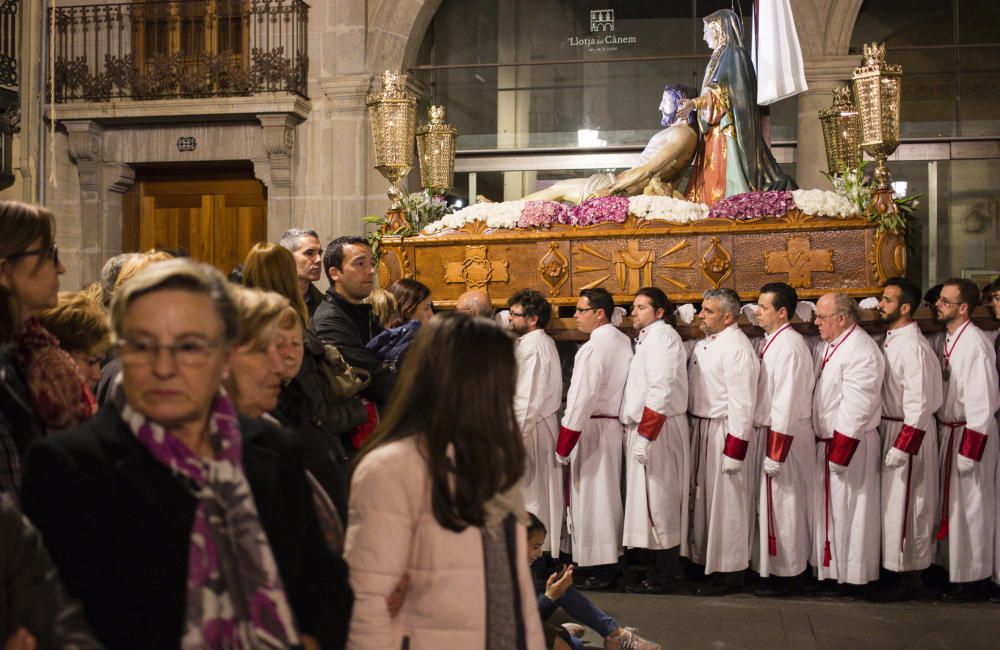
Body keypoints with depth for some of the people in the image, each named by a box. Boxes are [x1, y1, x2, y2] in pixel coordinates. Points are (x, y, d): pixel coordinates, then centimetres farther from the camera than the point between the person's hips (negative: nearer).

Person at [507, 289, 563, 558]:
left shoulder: (529, 347, -16)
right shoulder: (545, 342, 15)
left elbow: (527, 398, -21)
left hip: (531, 428, -10)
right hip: (546, 422, 10)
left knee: (530, 493, -4)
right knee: (543, 491, 13)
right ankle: (547, 549, 19)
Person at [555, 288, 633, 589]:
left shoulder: (593, 348, -18)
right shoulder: (623, 341, 8)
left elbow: (581, 399, -20)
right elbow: (625, 389, 11)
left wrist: (563, 446, -16)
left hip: (591, 429, -9)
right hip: (615, 426, 9)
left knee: (590, 498, -1)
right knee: (608, 495, 15)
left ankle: (600, 570, 4)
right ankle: (611, 563, 23)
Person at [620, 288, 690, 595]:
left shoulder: (661, 336, -11)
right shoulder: (649, 337, 19)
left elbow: (660, 391, -21)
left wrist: (645, 435, -24)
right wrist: (637, 431, 12)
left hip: (657, 429, -10)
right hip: (645, 428, 10)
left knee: (658, 502, -5)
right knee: (655, 501, 12)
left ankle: (661, 578, 2)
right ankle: (662, 571, 19)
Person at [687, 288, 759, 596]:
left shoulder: (737, 348, -17)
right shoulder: (704, 344, 12)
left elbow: (741, 403, -20)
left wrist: (734, 451, -21)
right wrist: (694, 430, 13)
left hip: (724, 433, -9)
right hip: (700, 430, 9)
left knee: (726, 504, -1)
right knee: (704, 499, 16)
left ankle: (730, 573, 9)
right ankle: (707, 561, 28)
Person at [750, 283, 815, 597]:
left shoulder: (789, 346, -20)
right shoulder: (773, 341, 11)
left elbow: (786, 403, -23)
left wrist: (775, 452, -23)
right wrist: (769, 445, 14)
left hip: (784, 435, -10)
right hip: (770, 431, 10)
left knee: (783, 504, 0)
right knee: (775, 504, 16)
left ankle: (786, 576, 11)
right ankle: (780, 569, 26)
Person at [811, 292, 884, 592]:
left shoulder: (861, 351, -19)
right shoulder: (825, 347, 11)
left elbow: (855, 408, -22)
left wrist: (840, 453, -21)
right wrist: (824, 445, 13)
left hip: (849, 444, -9)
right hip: (825, 442, 9)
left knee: (847, 509, 1)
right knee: (828, 508, 15)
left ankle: (851, 574, 14)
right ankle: (830, 569, 26)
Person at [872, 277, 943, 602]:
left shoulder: (913, 347, -20)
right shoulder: (891, 340, 9)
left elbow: (919, 403, -22)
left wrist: (901, 447, -22)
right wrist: (884, 435, 14)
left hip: (908, 432, -9)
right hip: (887, 427, 9)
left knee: (904, 505, 0)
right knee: (891, 501, 15)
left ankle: (908, 578, 11)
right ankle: (894, 568, 26)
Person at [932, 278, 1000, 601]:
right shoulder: (948, 339, 6)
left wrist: (969, 450, -21)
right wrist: (942, 435, 12)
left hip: (969, 433, -9)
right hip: (946, 430, 9)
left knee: (968, 506, 3)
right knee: (949, 502, 18)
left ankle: (969, 578, 16)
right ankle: (949, 565, 33)